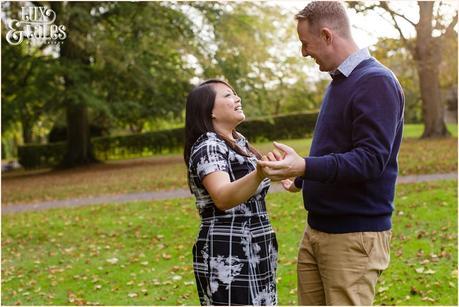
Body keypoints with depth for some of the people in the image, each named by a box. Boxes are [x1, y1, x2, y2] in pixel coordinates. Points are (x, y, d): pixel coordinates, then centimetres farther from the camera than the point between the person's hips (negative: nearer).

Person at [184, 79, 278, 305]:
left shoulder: (238, 142, 14)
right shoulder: (207, 147, -16)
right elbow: (223, 198, -35)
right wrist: (260, 174, -49)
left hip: (253, 253, 10)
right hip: (228, 259, -9)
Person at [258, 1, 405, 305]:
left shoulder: (376, 82, -14)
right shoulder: (339, 82, 15)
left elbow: (370, 159, -23)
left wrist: (306, 167, -32)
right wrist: (300, 177, 19)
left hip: (354, 235, -9)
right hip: (316, 229, 9)